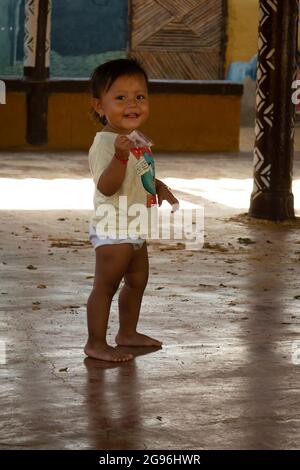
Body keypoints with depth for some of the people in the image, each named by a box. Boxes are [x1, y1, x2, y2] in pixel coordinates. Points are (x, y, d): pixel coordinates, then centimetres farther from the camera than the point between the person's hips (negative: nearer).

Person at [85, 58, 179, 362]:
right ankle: (96, 343, 6)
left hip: (134, 229, 10)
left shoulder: (139, 140, 9)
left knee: (137, 280, 20)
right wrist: (120, 154, -45)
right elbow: (107, 186, -33)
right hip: (113, 229, -10)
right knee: (106, 285, -3)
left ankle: (128, 332, 36)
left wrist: (160, 187, 11)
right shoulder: (104, 144, -21)